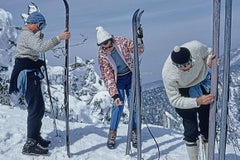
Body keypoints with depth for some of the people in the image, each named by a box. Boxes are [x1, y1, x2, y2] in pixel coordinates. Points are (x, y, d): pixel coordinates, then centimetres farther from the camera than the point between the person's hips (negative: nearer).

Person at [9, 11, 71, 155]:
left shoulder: (28, 35, 23)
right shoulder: (27, 35, -12)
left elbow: (36, 49, 22)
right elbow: (41, 47, -29)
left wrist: (39, 38, 16)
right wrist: (59, 38, -35)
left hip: (31, 74, 11)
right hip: (28, 74, -11)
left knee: (39, 107, 16)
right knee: (36, 108, -13)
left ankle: (35, 137, 27)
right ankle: (30, 145, -14)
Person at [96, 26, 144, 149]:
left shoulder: (122, 41, -15)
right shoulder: (102, 55, -17)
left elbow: (138, 50, -5)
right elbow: (107, 76, -18)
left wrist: (139, 38, -24)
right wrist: (114, 94, -25)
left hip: (131, 76, 2)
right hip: (117, 80, -1)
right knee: (118, 105, -13)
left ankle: (134, 134, 11)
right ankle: (112, 135, 3)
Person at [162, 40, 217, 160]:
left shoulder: (195, 47, -33)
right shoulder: (168, 75, -37)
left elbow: (208, 53, -8)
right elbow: (175, 100, -27)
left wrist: (209, 62, -30)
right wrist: (197, 101, -38)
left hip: (204, 83, 3)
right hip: (184, 92, -3)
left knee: (207, 126, 8)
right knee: (191, 129, -3)